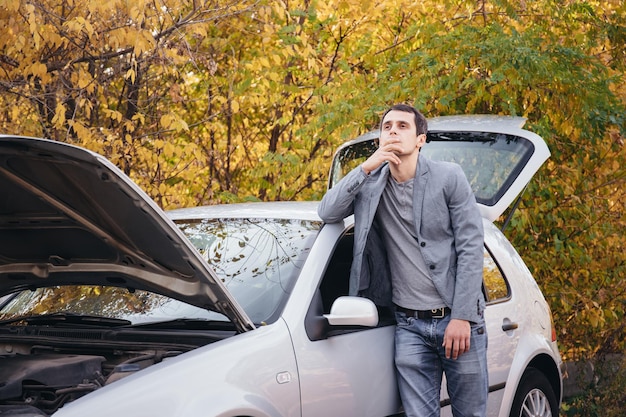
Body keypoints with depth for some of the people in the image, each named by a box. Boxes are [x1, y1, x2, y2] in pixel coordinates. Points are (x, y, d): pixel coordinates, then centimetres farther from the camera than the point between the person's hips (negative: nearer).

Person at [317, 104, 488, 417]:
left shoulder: (449, 177, -3)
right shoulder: (371, 183, 8)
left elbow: (471, 249, -5)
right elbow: (327, 212, -4)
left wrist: (462, 318, -12)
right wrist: (366, 167, -13)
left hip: (458, 320, -2)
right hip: (410, 326, 2)